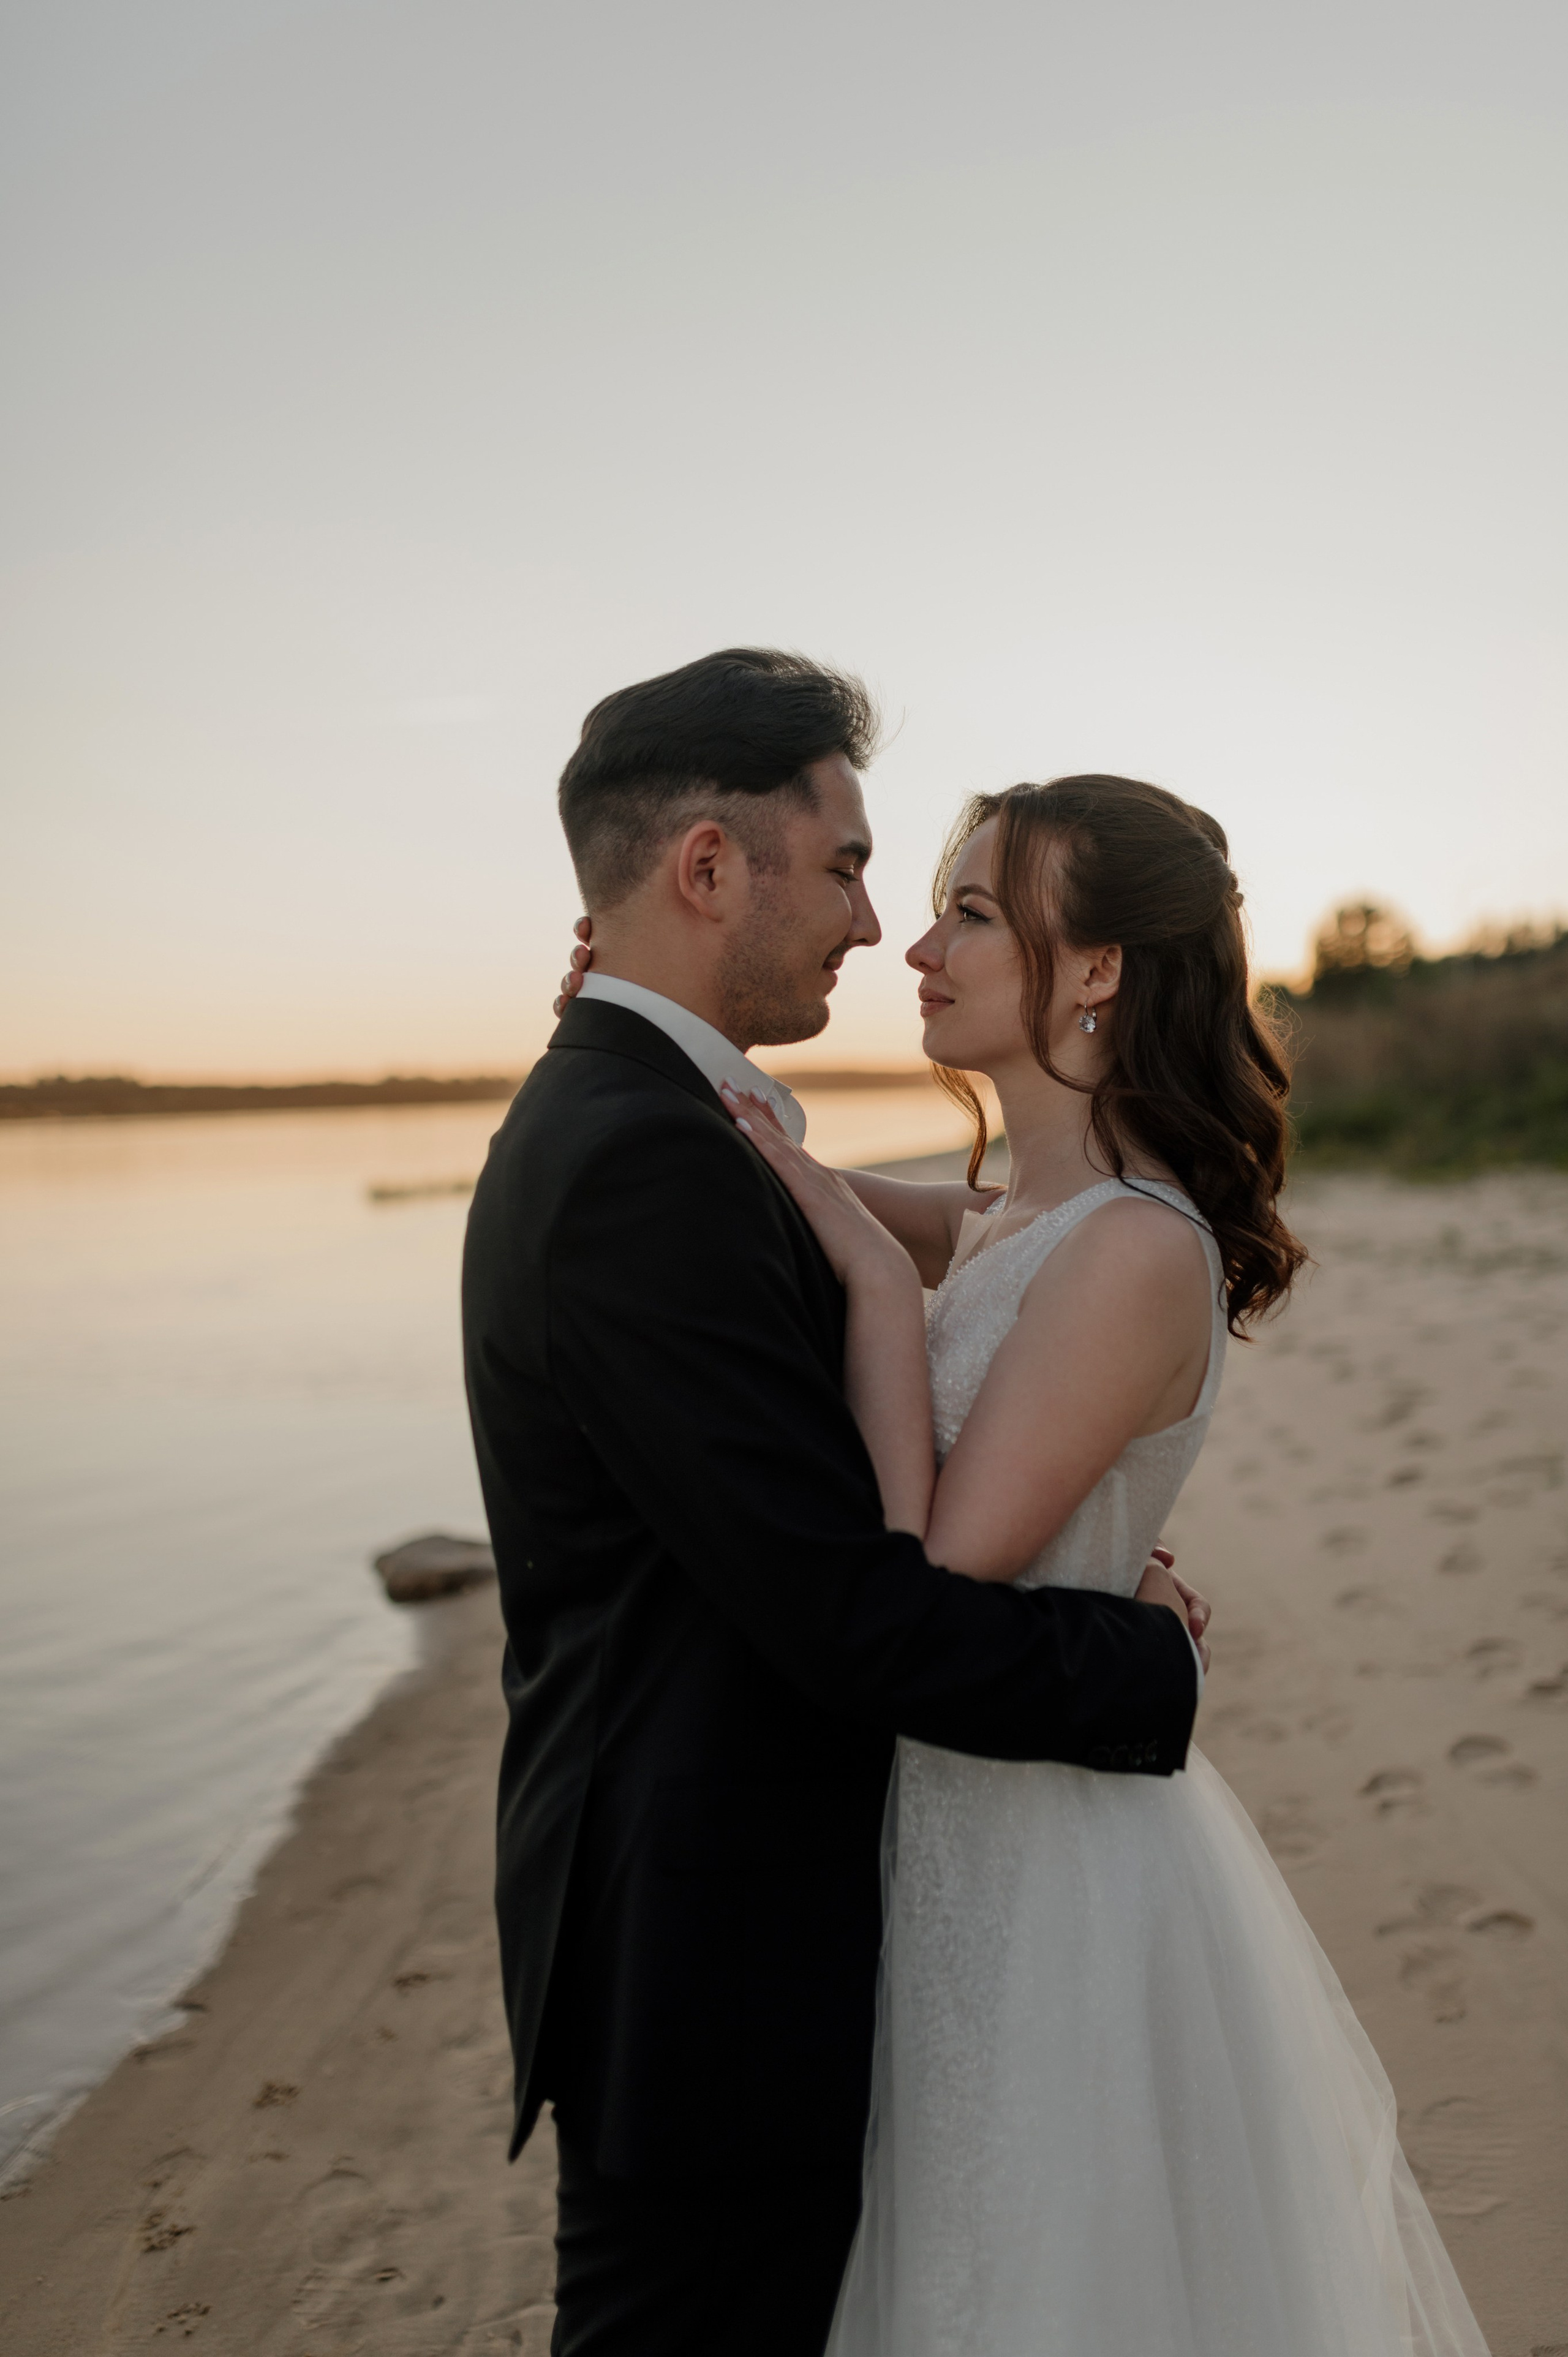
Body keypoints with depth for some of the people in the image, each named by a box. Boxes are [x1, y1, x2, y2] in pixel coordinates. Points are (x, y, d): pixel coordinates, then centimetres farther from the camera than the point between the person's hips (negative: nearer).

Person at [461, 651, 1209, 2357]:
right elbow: (848, 1616, -25)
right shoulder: (650, 1164, -25)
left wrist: (1062, 1561, 3)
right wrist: (1147, 1659, -10)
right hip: (710, 1964, -10)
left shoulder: (599, 1120, 9)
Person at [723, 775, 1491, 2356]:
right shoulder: (1011, 1224, 2)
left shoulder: (1138, 1252, -24)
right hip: (968, 1832, 8)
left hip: (1058, 1866, -8)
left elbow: (930, 1586, -25)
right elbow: (765, 1170, 16)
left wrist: (877, 1279, -23)